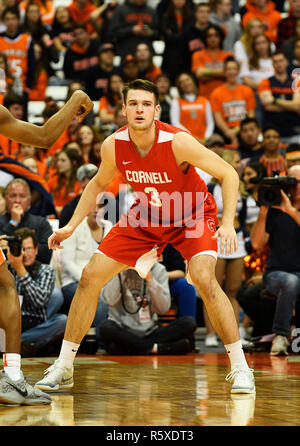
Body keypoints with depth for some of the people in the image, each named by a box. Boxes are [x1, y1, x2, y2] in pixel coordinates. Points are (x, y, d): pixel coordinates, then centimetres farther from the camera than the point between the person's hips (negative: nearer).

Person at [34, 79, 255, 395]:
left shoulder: (178, 142, -30)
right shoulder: (113, 145, -16)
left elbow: (229, 175, -21)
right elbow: (98, 184, 6)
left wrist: (228, 224, -32)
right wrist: (71, 226, 0)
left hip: (192, 215, -4)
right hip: (145, 217, 4)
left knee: (204, 279, -30)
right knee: (90, 277, -4)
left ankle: (240, 367, -15)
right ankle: (63, 367, 9)